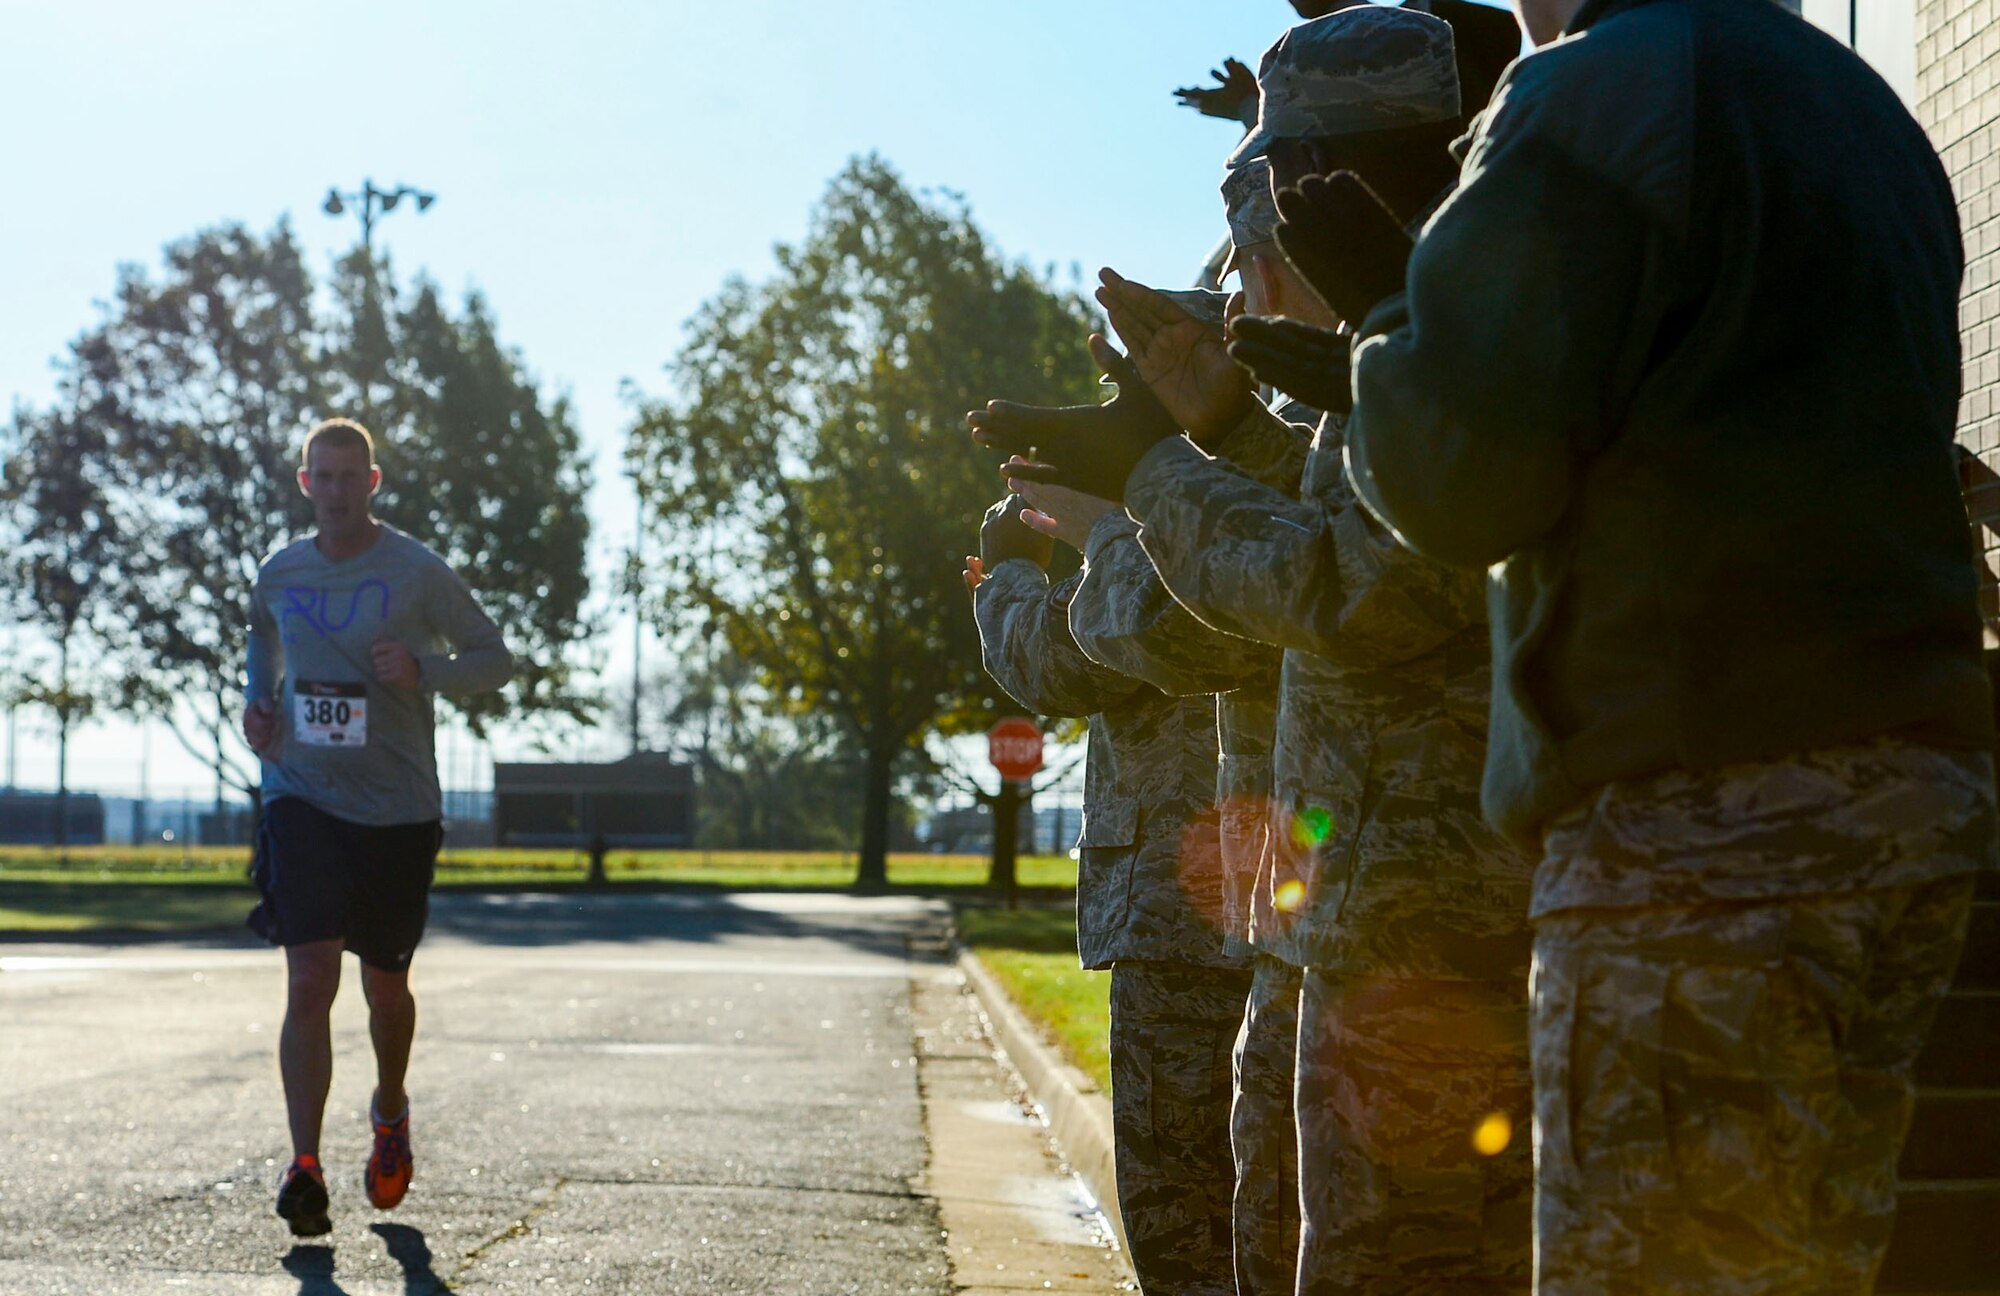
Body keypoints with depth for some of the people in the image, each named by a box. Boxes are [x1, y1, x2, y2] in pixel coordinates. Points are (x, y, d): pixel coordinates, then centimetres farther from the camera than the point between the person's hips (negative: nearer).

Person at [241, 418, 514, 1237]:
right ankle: (304, 1167, -15)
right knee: (309, 982, -14)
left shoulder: (418, 574, -5)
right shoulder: (279, 575, 5)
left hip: (399, 808, -1)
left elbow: (496, 659, 2)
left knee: (384, 986, 12)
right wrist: (256, 705, 6)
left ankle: (390, 1112, 41)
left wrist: (423, 671, -17)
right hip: (303, 798, 1)